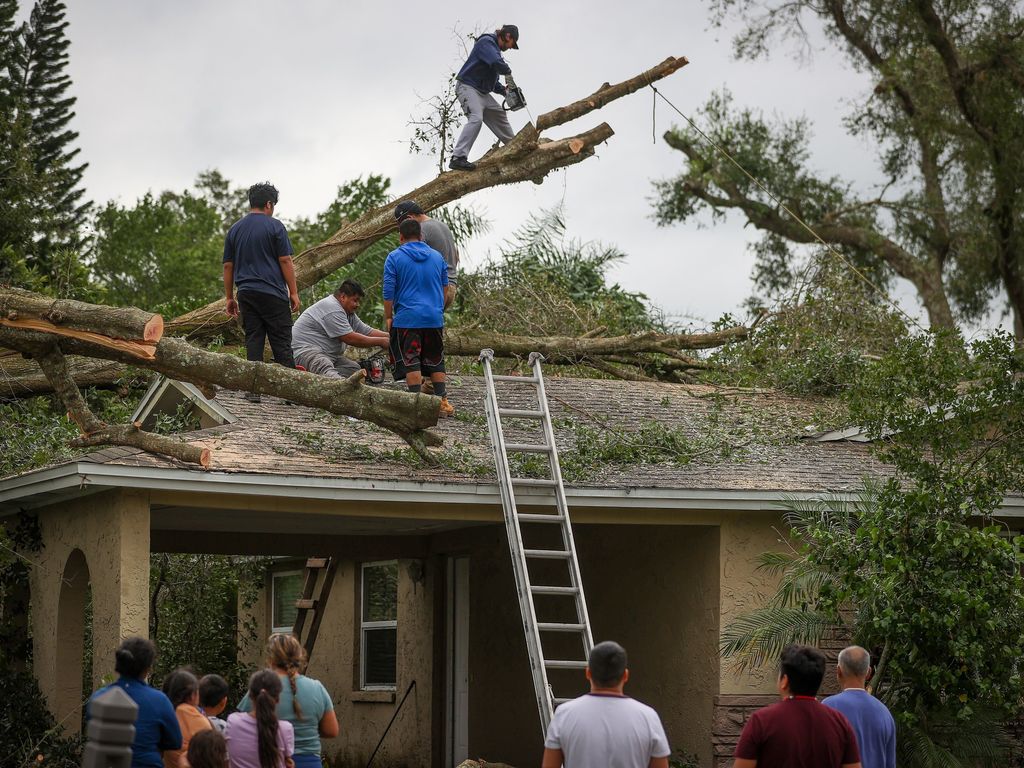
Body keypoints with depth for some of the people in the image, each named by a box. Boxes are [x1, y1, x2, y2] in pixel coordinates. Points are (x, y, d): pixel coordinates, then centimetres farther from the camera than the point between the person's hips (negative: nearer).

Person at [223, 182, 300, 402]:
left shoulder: (235, 229, 11)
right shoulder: (274, 226, -4)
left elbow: (228, 266, 12)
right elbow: (285, 261, -7)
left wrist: (229, 297, 17)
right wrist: (294, 293, -2)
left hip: (246, 293, 4)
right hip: (273, 293, -4)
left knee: (253, 341, 5)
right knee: (281, 343, -1)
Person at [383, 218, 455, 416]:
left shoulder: (394, 257, -2)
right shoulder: (437, 257, 11)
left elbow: (388, 292, -5)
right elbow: (445, 288, 20)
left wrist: (388, 317, 4)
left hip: (407, 318, -4)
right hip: (435, 318, 4)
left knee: (411, 362, -1)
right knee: (436, 361, 12)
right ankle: (442, 401, 9)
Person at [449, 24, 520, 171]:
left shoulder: (495, 48, 21)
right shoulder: (486, 42, -10)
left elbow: (491, 80, 26)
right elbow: (497, 63, -27)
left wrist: (503, 90, 11)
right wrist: (508, 71, -7)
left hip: (482, 92, 10)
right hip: (468, 87, -10)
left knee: (499, 115, 20)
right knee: (476, 118, -27)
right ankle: (458, 158, -36)